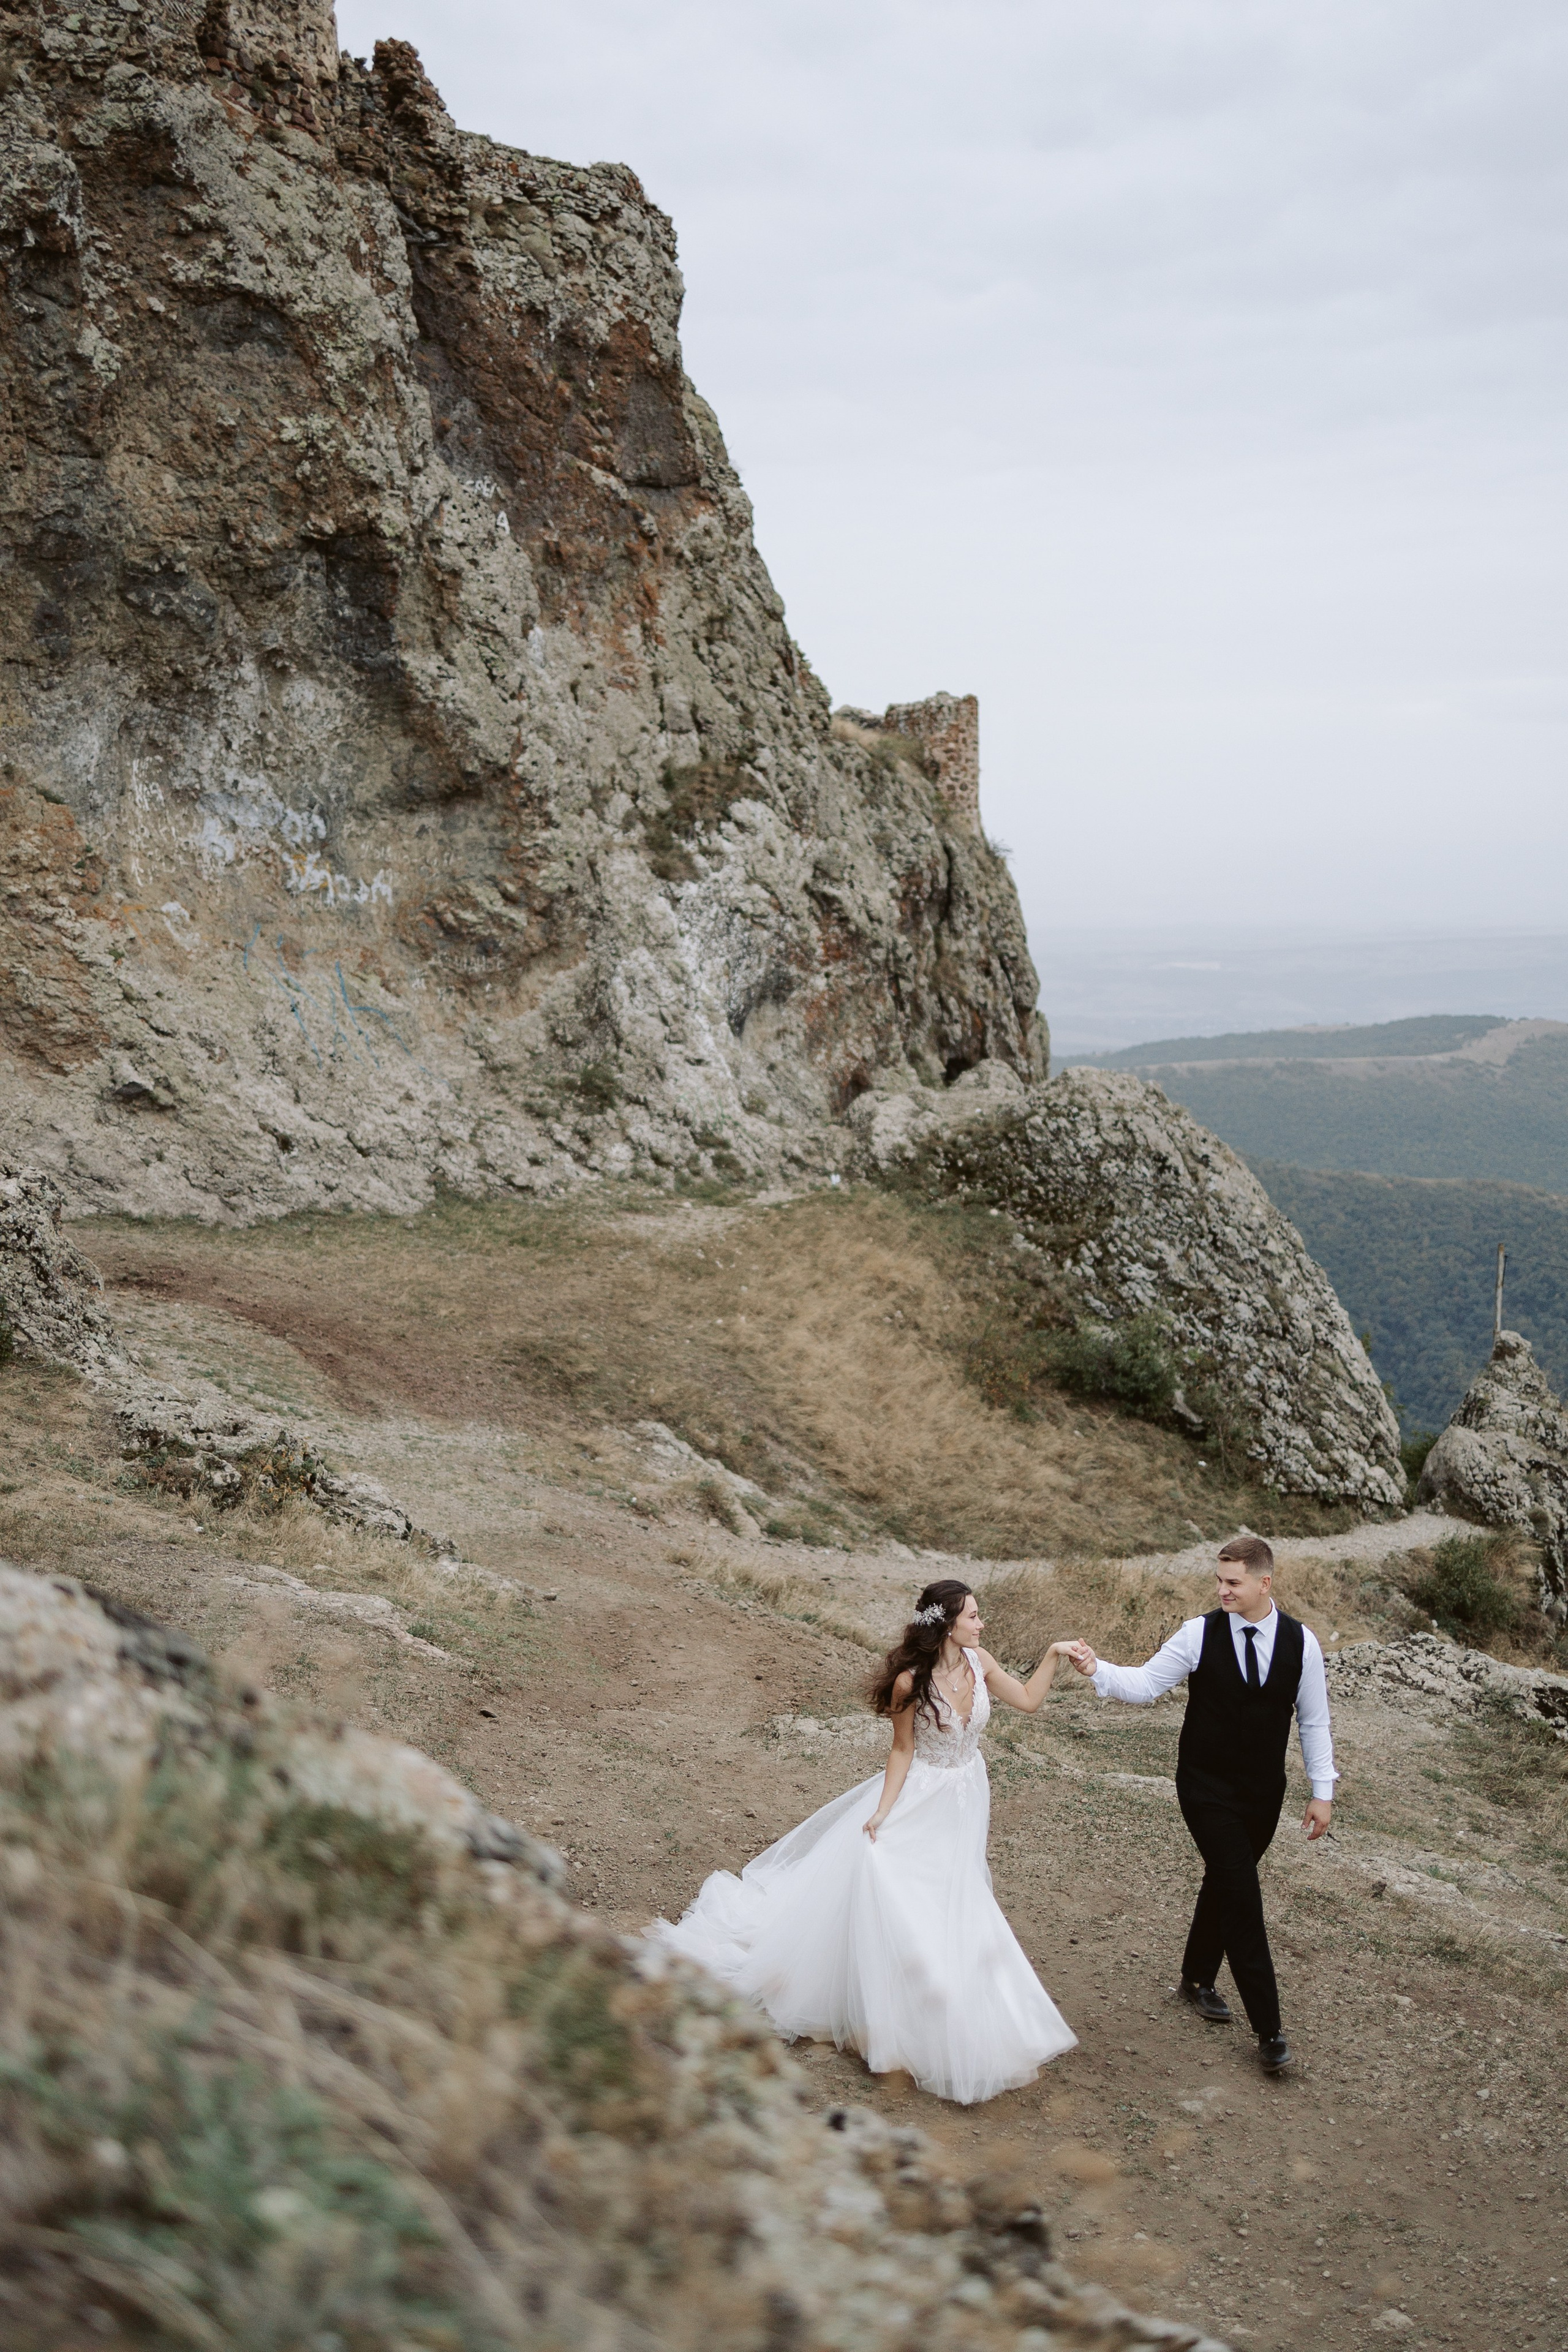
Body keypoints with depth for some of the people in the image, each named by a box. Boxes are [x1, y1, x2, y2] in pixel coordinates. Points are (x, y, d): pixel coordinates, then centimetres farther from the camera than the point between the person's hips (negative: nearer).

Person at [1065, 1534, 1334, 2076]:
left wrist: (1323, 1792, 2)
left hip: (1264, 1793, 3)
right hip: (1207, 1791, -3)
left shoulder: (1301, 1642, -6)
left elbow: (1314, 1721, 2)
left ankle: (1198, 1978, 43)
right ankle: (1268, 2030, -1)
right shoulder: (1199, 1634, -13)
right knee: (1242, 1896, -8)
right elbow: (1145, 1684, -11)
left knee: (1223, 1883, 18)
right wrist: (1097, 1670, -28)